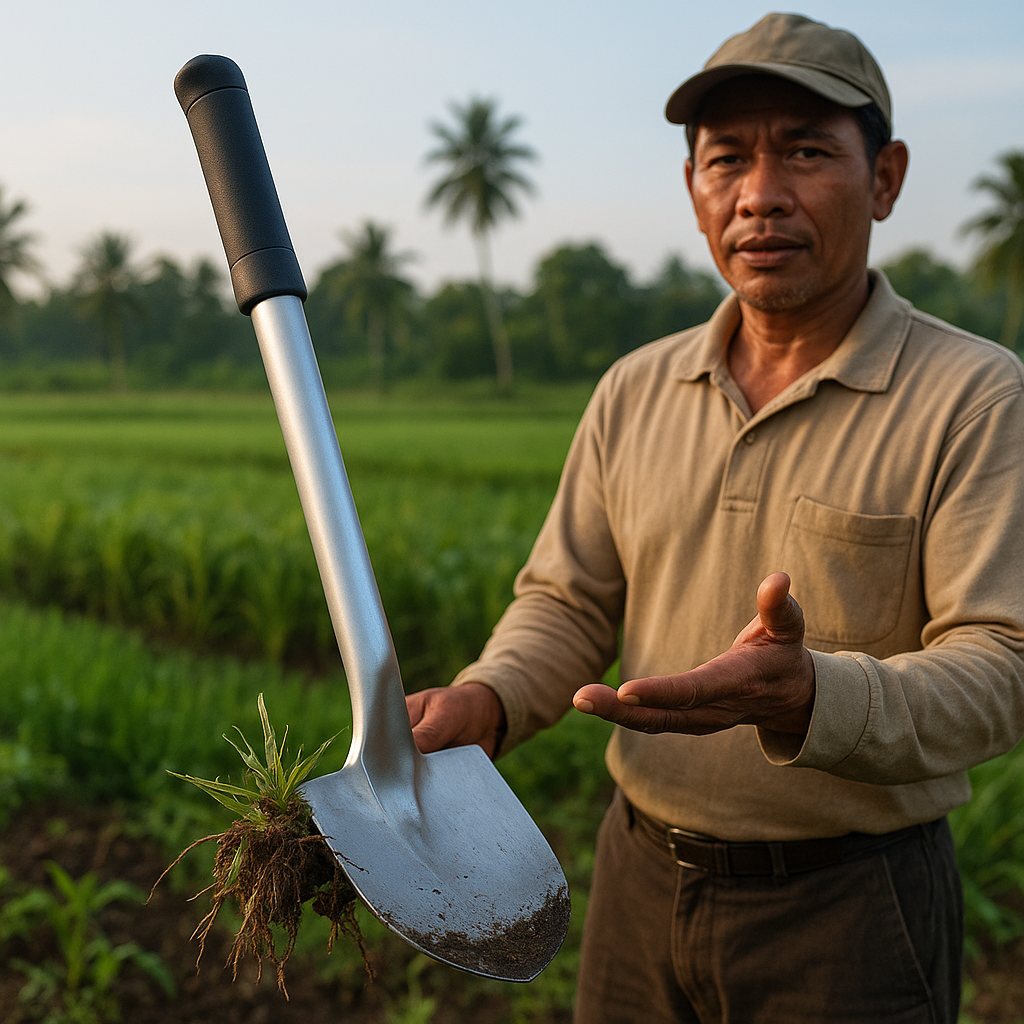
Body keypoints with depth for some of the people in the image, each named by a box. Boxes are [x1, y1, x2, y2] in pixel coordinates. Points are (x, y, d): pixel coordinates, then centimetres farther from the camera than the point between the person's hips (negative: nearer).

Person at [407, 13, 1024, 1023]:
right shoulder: (635, 390, 3)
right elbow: (569, 601, 7)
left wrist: (803, 699, -35)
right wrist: (483, 701, -13)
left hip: (849, 910, -4)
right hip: (642, 877, 4)